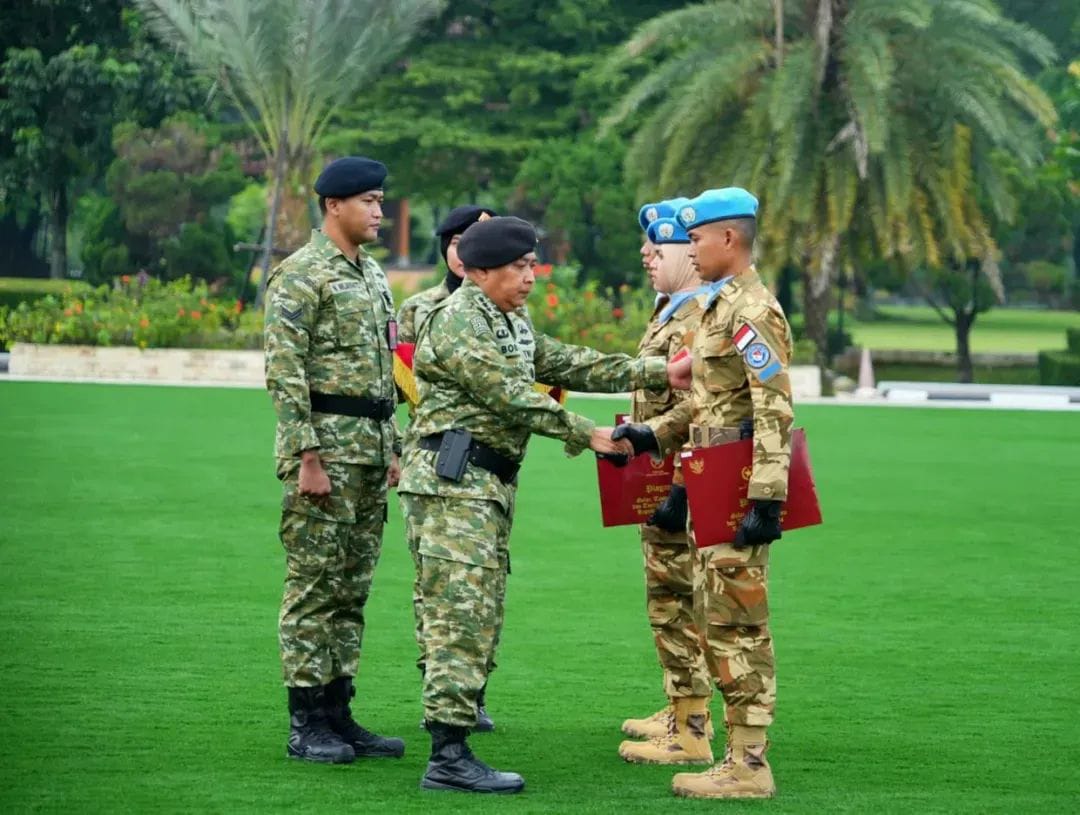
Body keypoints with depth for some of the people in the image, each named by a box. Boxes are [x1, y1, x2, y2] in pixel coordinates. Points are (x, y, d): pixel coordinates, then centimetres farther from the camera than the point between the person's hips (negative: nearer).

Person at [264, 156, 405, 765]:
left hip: (371, 448, 8)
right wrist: (308, 457, -20)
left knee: (353, 588, 10)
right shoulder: (302, 275, -9)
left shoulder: (372, 275, 17)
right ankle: (307, 727, -1)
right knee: (315, 587, -5)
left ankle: (338, 714, 15)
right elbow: (285, 372, -15)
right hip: (326, 444, -8)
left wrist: (393, 448, 18)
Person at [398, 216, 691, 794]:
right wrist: (587, 436, -13)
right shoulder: (458, 322, -11)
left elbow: (572, 365, 16)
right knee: (462, 616, -14)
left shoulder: (513, 323, 21)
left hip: (489, 485, 10)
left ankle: (451, 745, 11)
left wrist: (660, 373, 8)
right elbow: (512, 397, -16)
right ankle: (449, 757, -16)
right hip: (452, 480, -10)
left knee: (478, 618, 8)